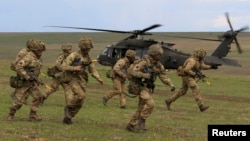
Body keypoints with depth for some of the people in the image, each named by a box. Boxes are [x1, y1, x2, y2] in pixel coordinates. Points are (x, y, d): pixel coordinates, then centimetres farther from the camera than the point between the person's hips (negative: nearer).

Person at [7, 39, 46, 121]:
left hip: (32, 82, 8)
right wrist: (27, 76, -29)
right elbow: (18, 67, -31)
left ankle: (32, 115, 4)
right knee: (19, 101, -4)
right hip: (22, 82, -8)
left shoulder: (37, 58, 7)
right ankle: (11, 115, 18)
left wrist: (36, 79, 20)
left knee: (38, 96, -5)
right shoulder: (28, 57, -22)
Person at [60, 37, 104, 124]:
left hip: (81, 81, 7)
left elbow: (92, 70, 14)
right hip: (72, 80, -7)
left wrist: (99, 79, -1)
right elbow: (63, 66, -15)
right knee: (80, 95, -27)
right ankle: (68, 108, -5)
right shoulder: (74, 55, -13)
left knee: (78, 103, 1)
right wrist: (75, 68, -25)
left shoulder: (87, 58, 8)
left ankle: (67, 118, 15)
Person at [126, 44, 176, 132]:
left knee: (142, 108, 10)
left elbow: (163, 75, 8)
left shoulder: (158, 65, 5)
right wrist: (145, 75, -30)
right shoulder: (144, 62, -19)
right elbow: (131, 71, -25)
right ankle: (142, 120, -7)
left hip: (148, 88, 8)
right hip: (141, 87, -8)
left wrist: (171, 85, -8)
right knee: (150, 103, -22)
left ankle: (131, 125, 19)